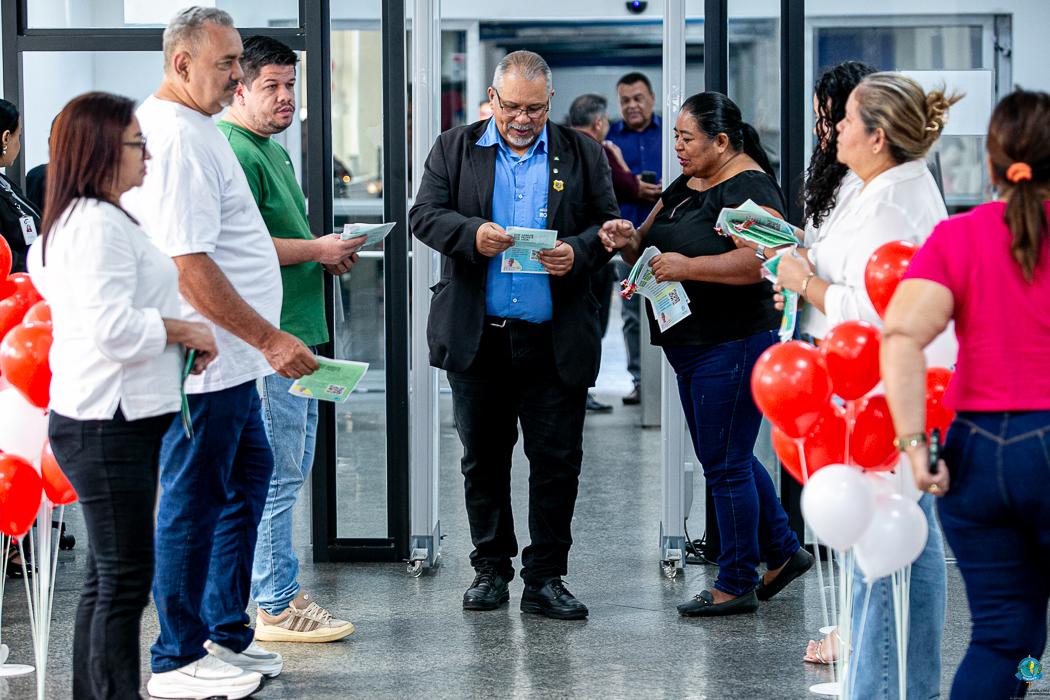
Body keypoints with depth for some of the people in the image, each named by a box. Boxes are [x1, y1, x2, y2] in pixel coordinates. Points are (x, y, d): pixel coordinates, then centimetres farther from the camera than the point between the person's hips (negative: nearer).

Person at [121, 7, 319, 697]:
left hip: (230, 358, 11)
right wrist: (271, 340, -23)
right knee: (194, 505, -1)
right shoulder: (177, 137, -20)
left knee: (248, 478, 18)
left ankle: (225, 631, 29)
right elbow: (191, 268, -25)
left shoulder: (194, 127, 14)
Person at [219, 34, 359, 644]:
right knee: (276, 474, -6)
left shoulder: (275, 151, 20)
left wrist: (329, 253, 12)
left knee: (289, 472, 15)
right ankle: (277, 606, 1)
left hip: (296, 333, 11)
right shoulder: (235, 153, -14)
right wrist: (317, 250, -15)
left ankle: (280, 594, 23)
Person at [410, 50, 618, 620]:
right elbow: (424, 215, -1)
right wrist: (471, 234, -21)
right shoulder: (454, 149, 7)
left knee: (557, 462, 1)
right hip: (477, 337, 1)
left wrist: (579, 251, -15)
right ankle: (491, 568, 21)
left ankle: (545, 578, 9)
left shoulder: (581, 154, 8)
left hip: (555, 341, 0)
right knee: (483, 460, 9)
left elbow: (609, 226, 7)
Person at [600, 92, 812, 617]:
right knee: (725, 459, 16)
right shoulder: (683, 188, 15)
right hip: (690, 347, 10)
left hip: (733, 344, -10)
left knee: (725, 465, -3)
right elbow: (650, 250, 20)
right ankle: (782, 552, 28)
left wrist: (688, 266, -26)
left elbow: (763, 259, -27)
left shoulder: (748, 189, -13)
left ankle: (737, 583, 7)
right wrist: (628, 240, -3)